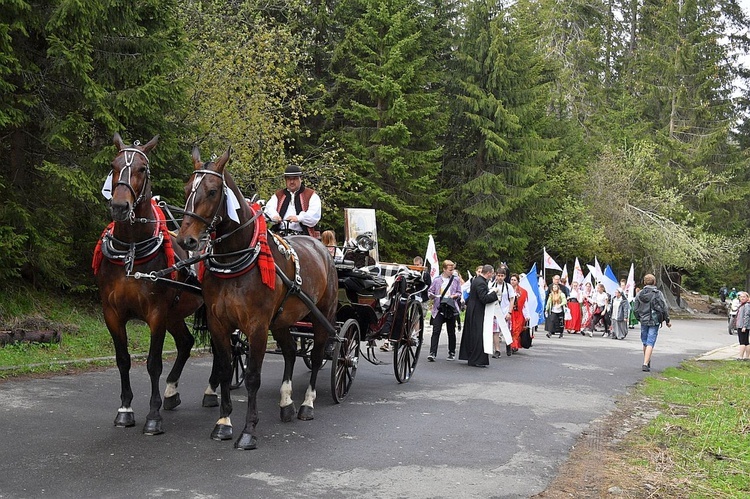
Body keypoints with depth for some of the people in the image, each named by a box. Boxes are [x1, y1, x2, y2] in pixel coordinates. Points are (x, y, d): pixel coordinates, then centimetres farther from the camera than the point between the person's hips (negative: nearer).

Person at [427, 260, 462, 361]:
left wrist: (455, 296, -10)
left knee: (451, 332, 10)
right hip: (438, 309, -2)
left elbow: (459, 293, 11)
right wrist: (431, 295, -14)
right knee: (436, 331, -10)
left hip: (451, 308, 2)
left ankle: (452, 353, 23)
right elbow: (430, 291, 8)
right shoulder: (437, 280, 2)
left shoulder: (456, 280, 7)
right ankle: (432, 353, -13)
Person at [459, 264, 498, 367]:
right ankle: (477, 360, -4)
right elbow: (484, 298, -25)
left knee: (471, 335, 17)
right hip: (477, 313, -11)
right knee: (479, 336, -6)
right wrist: (494, 293, -16)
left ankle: (469, 356, 26)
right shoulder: (481, 283, -21)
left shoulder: (476, 280, 11)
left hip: (472, 312, 11)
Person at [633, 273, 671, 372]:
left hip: (643, 321, 4)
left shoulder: (640, 294, 3)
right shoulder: (658, 293, -8)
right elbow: (664, 308, -6)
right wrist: (667, 321, 5)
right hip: (654, 321, -4)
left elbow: (636, 309, 8)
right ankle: (645, 364, -13)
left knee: (645, 342, 17)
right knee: (650, 343, -5)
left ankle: (647, 362, 31)